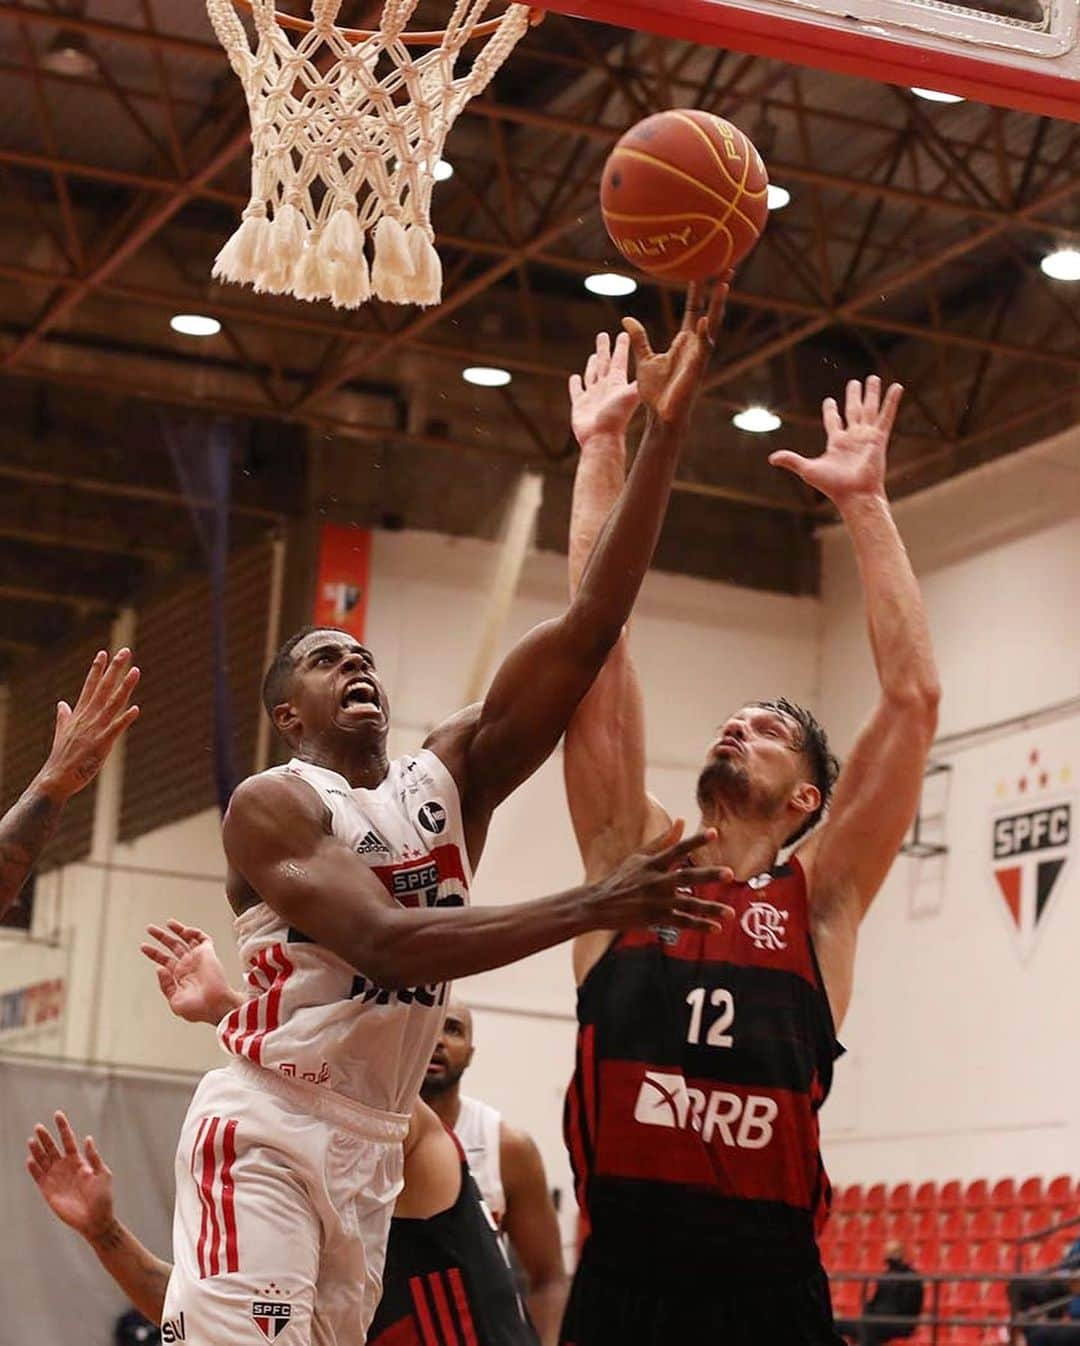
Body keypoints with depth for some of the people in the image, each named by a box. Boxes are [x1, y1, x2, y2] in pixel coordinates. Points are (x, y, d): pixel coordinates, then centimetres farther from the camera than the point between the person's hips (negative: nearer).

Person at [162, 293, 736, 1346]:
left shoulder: (452, 776, 10)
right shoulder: (272, 804, -5)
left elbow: (588, 627, 0)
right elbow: (390, 941, -21)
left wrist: (665, 431, -9)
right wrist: (599, 905, -23)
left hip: (373, 1143, 7)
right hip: (265, 1130, -7)